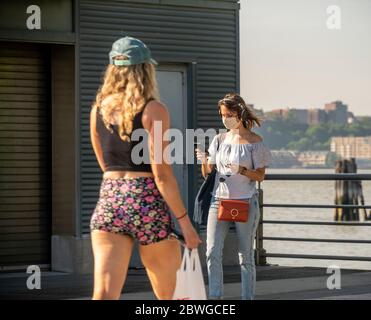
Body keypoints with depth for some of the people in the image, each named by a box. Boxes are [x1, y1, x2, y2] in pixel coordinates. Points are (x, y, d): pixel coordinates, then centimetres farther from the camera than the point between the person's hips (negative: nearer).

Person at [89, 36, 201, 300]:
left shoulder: (98, 109, 9)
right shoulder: (154, 110, -7)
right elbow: (161, 174, -11)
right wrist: (185, 222, -6)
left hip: (108, 202, 4)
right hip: (147, 204, -4)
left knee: (104, 294, -6)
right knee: (171, 296, 14)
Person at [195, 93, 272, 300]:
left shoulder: (254, 142, 0)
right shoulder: (219, 139, 11)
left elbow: (260, 175, -2)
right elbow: (207, 173, 11)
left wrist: (241, 170, -19)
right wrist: (204, 161, -10)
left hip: (245, 203, -3)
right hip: (219, 200, 3)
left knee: (246, 255, 2)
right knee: (213, 252, -9)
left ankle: (248, 297, 8)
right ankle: (215, 297, -7)